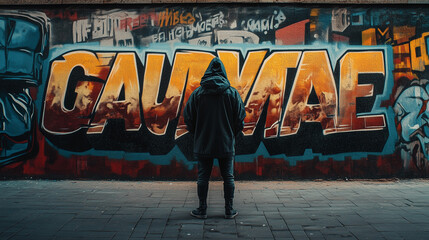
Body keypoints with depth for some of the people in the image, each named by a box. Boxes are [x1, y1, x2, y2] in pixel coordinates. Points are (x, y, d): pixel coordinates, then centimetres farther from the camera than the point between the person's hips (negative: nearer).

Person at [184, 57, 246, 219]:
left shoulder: (198, 93, -3)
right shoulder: (232, 92, -2)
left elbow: (188, 116, 1)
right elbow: (240, 118, 1)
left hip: (203, 144, 0)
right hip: (226, 144, 0)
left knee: (203, 177, 8)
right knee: (228, 177, 9)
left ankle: (202, 210, 14)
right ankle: (229, 210, 14)